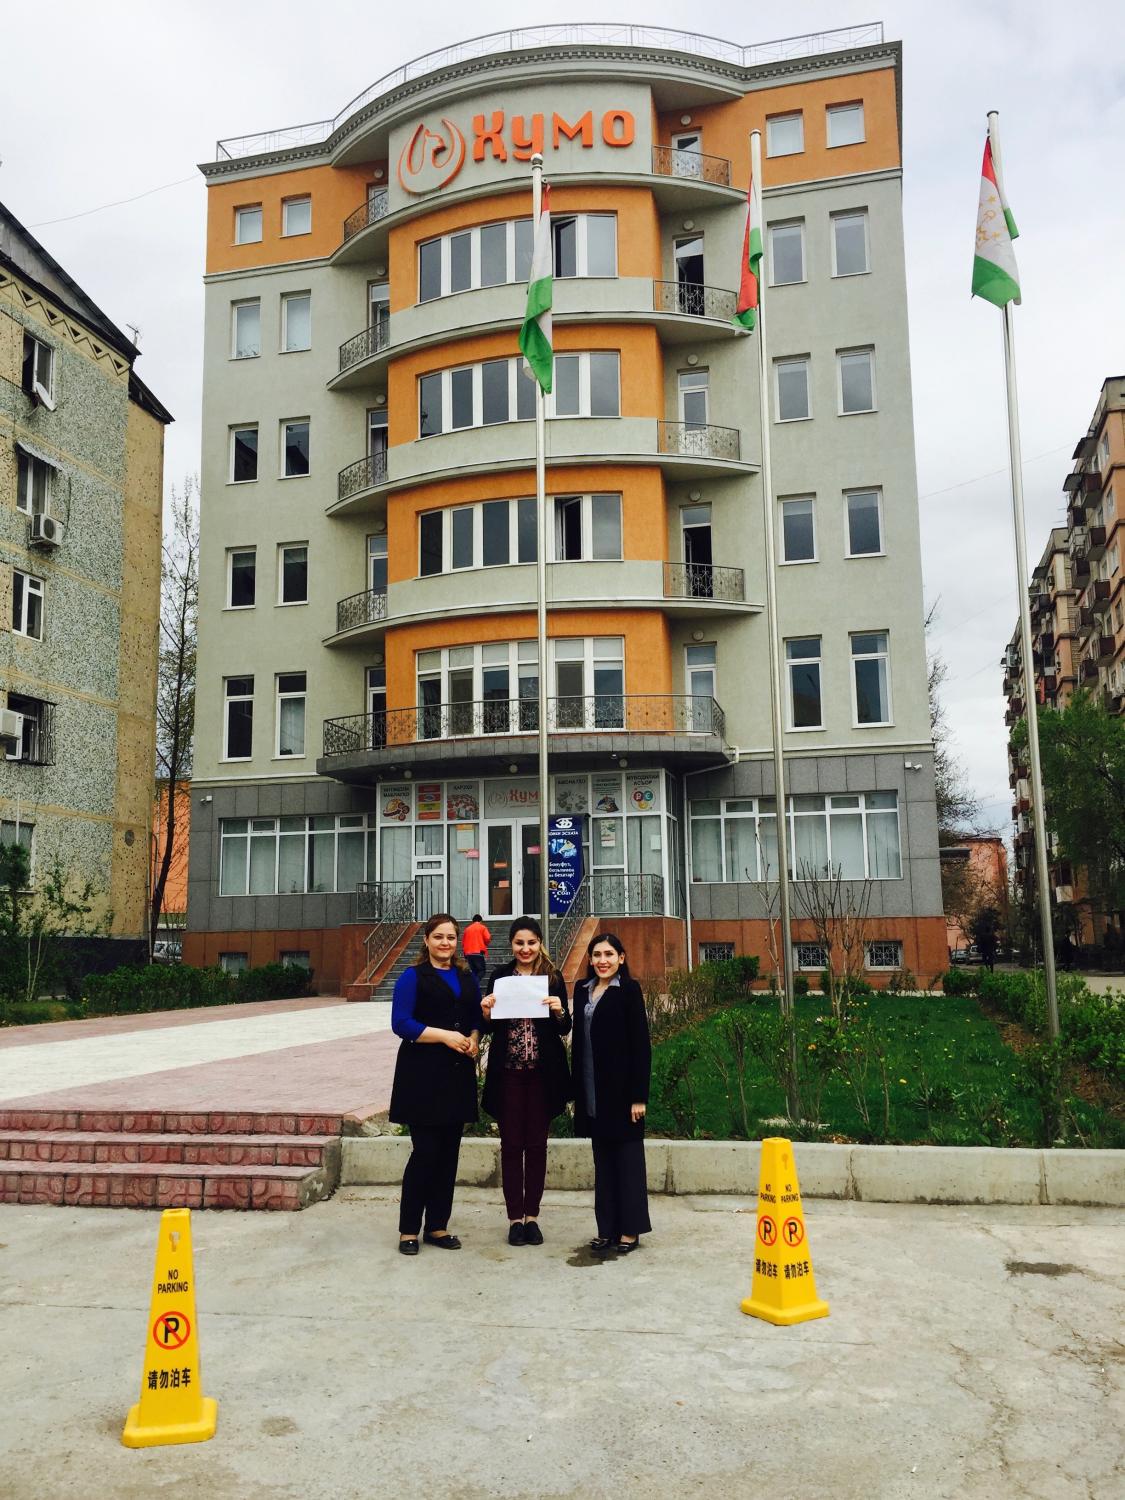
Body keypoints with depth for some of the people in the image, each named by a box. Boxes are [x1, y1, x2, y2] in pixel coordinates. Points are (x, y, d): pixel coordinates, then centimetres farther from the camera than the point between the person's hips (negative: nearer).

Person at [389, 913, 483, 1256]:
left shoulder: (467, 979, 13)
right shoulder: (413, 977, -4)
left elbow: (477, 1019, 17)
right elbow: (400, 1023, -12)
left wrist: (474, 1039, -5)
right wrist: (445, 1036, -18)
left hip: (458, 1076, 6)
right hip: (423, 1076, -5)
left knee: (449, 1153, 9)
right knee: (425, 1152, -5)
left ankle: (437, 1226, 20)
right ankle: (409, 1230, 9)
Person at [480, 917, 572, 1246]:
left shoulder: (553, 978, 1)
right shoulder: (499, 976, 2)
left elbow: (565, 1030, 3)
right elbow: (491, 1028, 8)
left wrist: (560, 1012, -16)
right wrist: (487, 1014, -12)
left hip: (543, 1072, 0)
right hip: (508, 1071, 0)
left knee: (537, 1143, 7)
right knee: (511, 1144, 5)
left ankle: (532, 1216, 18)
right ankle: (515, 1217, 15)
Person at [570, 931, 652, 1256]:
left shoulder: (629, 990, -8)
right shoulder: (582, 989, 8)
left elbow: (641, 1044, -10)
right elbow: (578, 1040, 11)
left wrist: (639, 1096, -14)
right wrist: (577, 1090, 8)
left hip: (621, 1089, -5)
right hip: (593, 1091, 5)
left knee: (627, 1159, 4)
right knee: (603, 1161, 12)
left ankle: (630, 1230, 13)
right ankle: (607, 1229, 20)